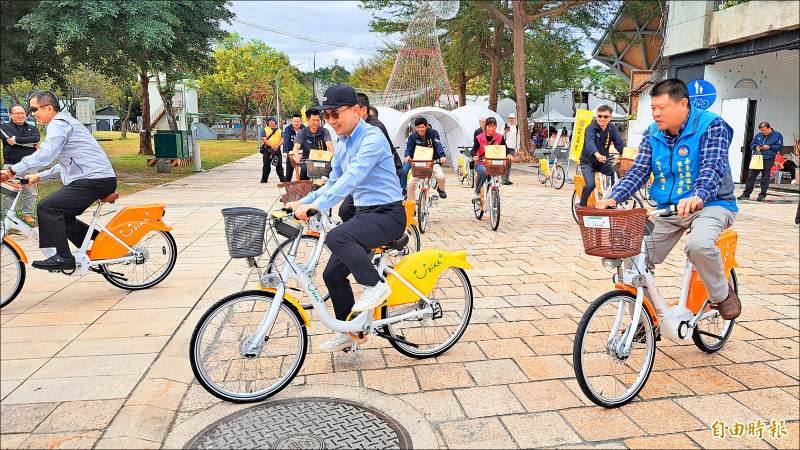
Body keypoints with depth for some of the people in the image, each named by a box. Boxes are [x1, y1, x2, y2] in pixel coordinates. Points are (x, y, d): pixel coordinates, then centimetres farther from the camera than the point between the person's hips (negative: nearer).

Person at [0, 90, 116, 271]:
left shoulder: (59, 123, -7)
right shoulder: (63, 123, 26)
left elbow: (46, 154, -24)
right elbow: (65, 164, 30)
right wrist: (39, 176, 23)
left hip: (95, 180, -11)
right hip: (99, 179, 11)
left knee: (47, 207, -15)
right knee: (63, 216, 16)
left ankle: (63, 257, -12)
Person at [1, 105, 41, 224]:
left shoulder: (33, 128, 16)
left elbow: (36, 139, -6)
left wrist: (17, 140, -11)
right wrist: (28, 143, -9)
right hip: (11, 165, -2)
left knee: (30, 192, 2)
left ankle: (27, 215, 12)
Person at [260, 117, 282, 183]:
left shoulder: (279, 130, 16)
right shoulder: (265, 130, 9)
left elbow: (282, 139, 8)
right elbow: (264, 139, -3)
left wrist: (278, 145, -13)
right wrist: (272, 146, -17)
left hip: (277, 150, 1)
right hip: (267, 150, -1)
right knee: (266, 165, 1)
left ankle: (282, 178, 6)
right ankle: (264, 179, 8)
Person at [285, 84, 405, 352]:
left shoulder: (372, 137, -15)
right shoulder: (342, 146, 13)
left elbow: (353, 177, -28)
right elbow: (333, 183, 18)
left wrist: (318, 205, -36)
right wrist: (302, 203, 3)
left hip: (388, 215, -9)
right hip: (364, 214, 9)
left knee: (337, 238, -33)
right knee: (333, 275, 5)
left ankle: (375, 285, -14)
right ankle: (348, 331, 23)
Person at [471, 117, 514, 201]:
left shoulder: (499, 138, 6)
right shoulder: (479, 138, 1)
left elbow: (505, 149, 3)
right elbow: (474, 149, -3)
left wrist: (509, 155, -20)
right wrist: (474, 156, -26)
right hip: (481, 163, -2)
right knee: (483, 171, -36)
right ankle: (477, 193, -22)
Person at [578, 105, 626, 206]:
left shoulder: (612, 129, -5)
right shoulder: (591, 128, -19)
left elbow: (620, 144, -14)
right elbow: (590, 143, -38)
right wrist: (597, 154, -58)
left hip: (603, 162, 5)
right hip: (588, 162, -4)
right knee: (590, 185, -22)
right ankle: (582, 206, -1)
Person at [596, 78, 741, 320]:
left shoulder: (711, 126, -11)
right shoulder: (652, 134, 5)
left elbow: (713, 168, -24)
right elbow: (638, 171, -4)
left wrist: (697, 197, -46)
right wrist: (613, 198, -23)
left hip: (710, 204, -5)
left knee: (699, 244, -36)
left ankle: (721, 294, -4)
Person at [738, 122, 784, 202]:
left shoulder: (777, 135, 5)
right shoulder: (758, 136, 17)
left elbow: (780, 147, 1)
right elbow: (752, 145, 22)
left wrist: (769, 147, -11)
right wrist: (756, 147, -1)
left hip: (768, 160, -4)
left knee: (765, 178, 0)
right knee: (751, 176, -1)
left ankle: (762, 195, 6)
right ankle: (746, 194, 1)